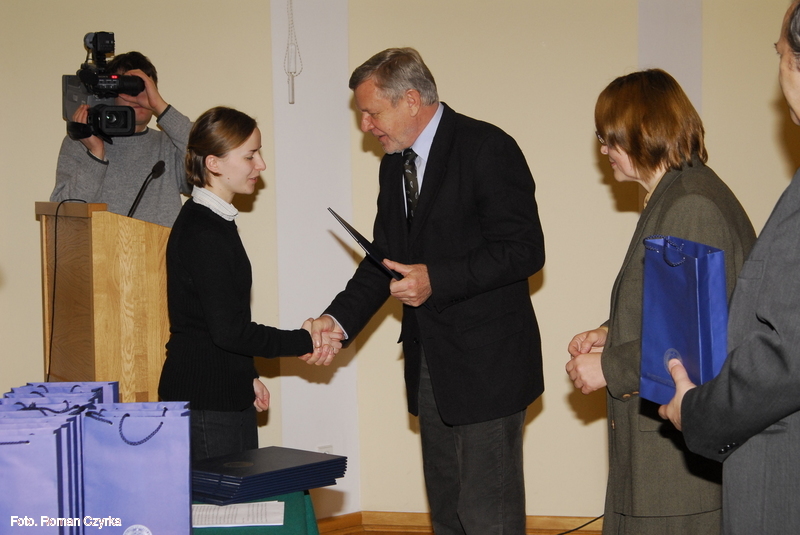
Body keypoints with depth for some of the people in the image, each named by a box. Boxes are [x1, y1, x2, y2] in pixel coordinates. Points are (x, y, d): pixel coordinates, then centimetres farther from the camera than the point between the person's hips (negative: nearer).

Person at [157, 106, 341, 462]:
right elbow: (229, 330, -21)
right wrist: (305, 342, -13)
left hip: (228, 393, 10)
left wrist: (247, 376, 20)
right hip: (205, 401, -10)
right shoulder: (203, 233, -18)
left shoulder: (214, 222, 14)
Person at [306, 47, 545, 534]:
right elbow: (385, 256, 18)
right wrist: (339, 319, 2)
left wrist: (436, 279, -22)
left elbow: (525, 251, -17)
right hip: (431, 365, 8)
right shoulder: (394, 165, 14)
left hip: (487, 365, -8)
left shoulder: (487, 149, -12)